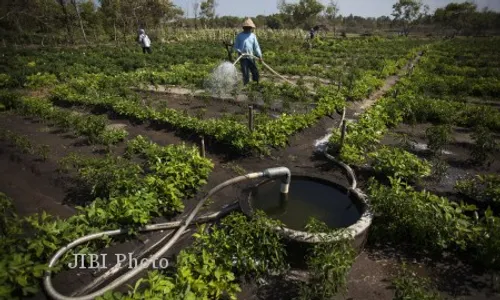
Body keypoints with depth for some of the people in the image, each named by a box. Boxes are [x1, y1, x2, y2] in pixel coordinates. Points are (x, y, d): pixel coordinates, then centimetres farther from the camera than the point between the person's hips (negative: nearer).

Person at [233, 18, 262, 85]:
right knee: (245, 73, -5)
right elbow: (236, 46, 5)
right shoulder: (239, 36, 3)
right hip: (243, 57, -3)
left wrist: (259, 55, -4)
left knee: (255, 72, 4)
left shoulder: (253, 35, 9)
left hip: (251, 57, 3)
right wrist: (240, 52, -14)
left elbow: (256, 46, 6)